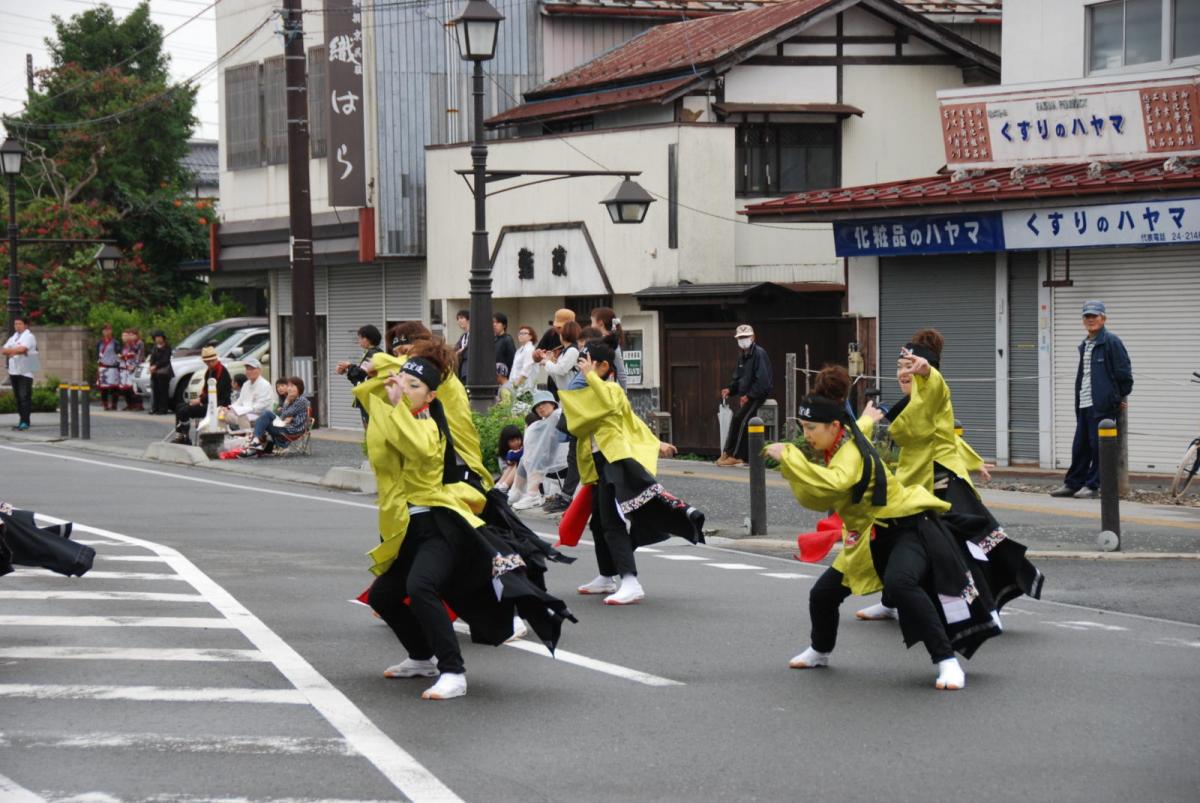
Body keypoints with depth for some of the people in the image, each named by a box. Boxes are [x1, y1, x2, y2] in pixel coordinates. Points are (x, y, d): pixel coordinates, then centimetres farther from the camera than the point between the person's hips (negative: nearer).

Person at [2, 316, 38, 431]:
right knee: (18, 397, 8)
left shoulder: (29, 336, -5)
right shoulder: (13, 337, 19)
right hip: (14, 371, 7)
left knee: (24, 397, -11)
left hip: (25, 373, -7)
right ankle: (21, 420, 13)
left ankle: (25, 422, -13)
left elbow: (22, 349, -20)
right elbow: (5, 350, 11)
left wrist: (11, 351, -4)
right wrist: (16, 351, -8)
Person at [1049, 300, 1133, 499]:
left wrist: (1120, 397, -2)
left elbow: (1124, 371, -8)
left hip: (1103, 405, -8)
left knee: (1098, 445, -4)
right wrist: (1079, 399, 18)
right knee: (1080, 446, 10)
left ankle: (1092, 486, 1)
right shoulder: (1084, 345, 18)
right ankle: (1072, 483, 16)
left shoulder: (1111, 342, -8)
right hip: (1084, 405, 8)